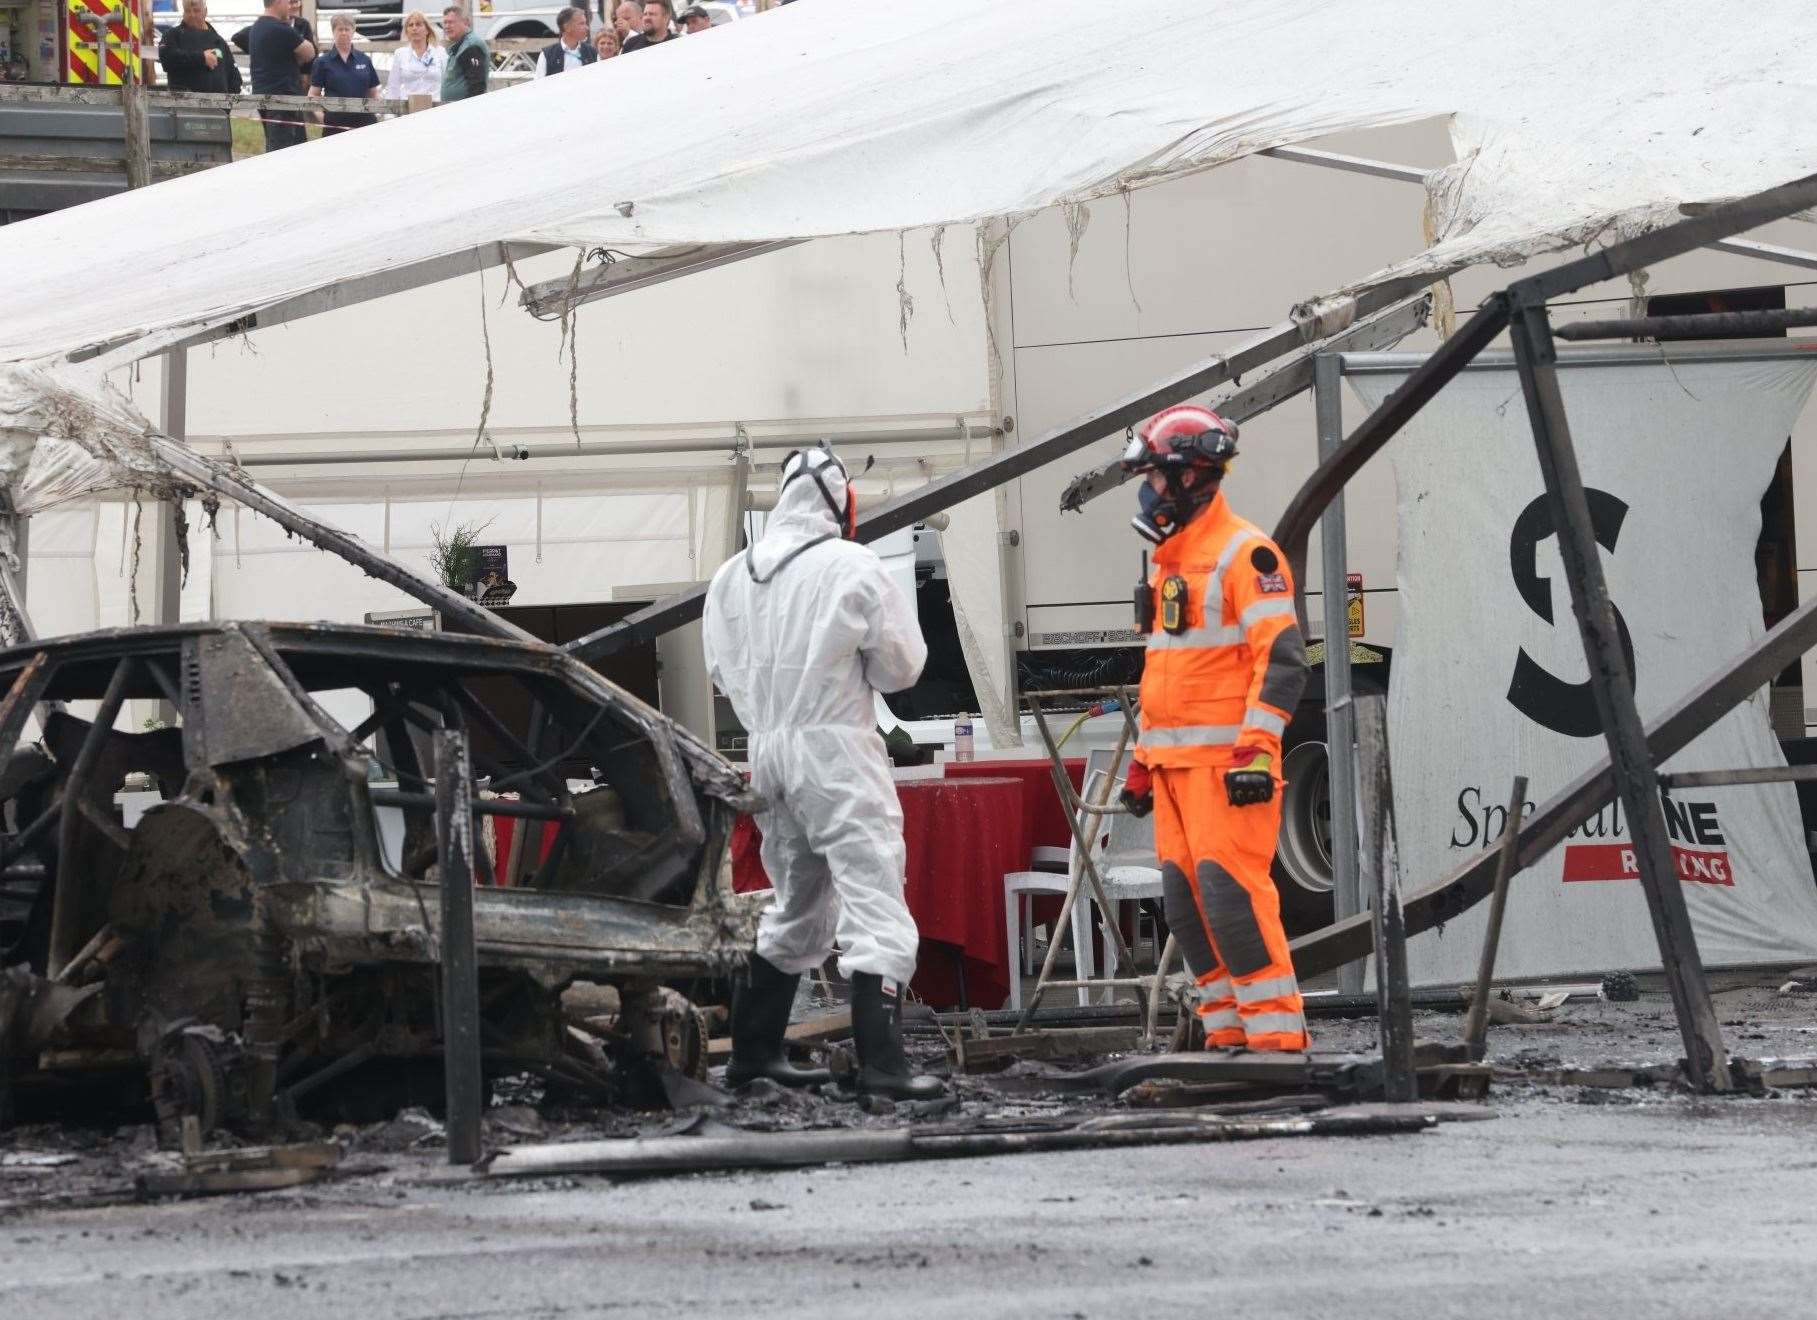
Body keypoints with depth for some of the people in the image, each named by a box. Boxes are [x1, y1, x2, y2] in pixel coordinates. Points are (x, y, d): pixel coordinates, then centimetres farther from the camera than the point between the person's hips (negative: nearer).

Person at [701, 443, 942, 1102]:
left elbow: (723, 668, 14)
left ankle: (751, 1052, 24)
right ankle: (880, 1061, -16)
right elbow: (902, 665, -2)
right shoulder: (852, 567, -10)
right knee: (875, 903, -7)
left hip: (767, 747, 6)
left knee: (796, 907, 20)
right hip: (837, 751, -6)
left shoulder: (733, 577, 6)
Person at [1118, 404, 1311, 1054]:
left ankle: (1277, 1032, -14)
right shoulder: (1172, 559, 19)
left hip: (1226, 760, -9)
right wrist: (1143, 760, 25)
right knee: (1185, 899, 6)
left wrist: (1258, 748, -23)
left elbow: (1282, 658, -16)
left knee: (1230, 891, -15)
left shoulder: (1243, 554, -9)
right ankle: (1229, 1030, 11)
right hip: (1175, 762, 9)